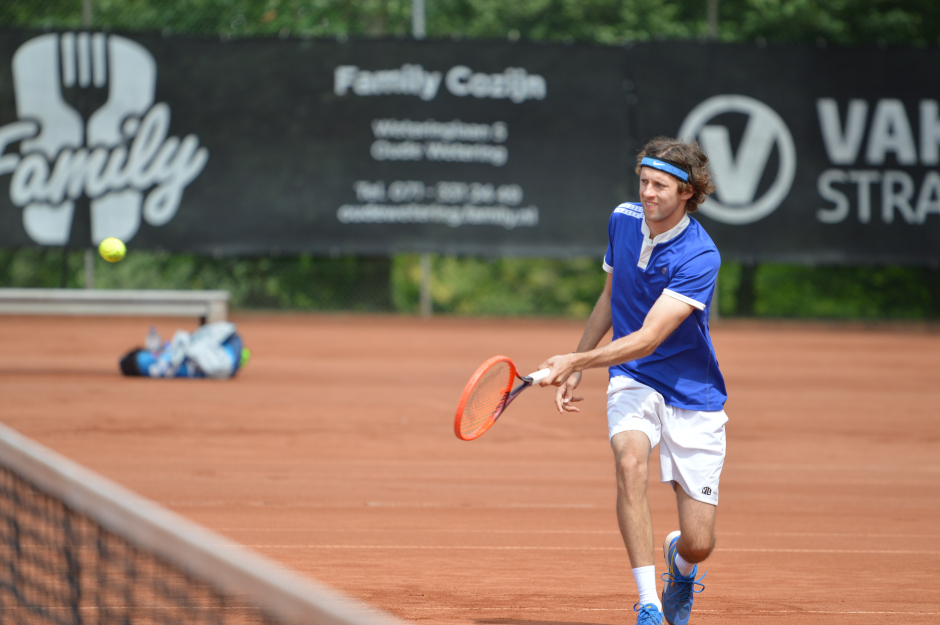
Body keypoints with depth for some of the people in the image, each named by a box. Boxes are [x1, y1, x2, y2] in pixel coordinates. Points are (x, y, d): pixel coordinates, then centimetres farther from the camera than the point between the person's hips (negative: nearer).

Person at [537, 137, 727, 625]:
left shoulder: (699, 257, -21)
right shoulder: (622, 220, -2)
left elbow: (648, 338, -28)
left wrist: (576, 361, -35)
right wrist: (573, 369, 15)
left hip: (692, 395, -3)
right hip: (632, 382, 3)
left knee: (699, 543, -5)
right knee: (631, 459, -32)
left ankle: (681, 564, 36)